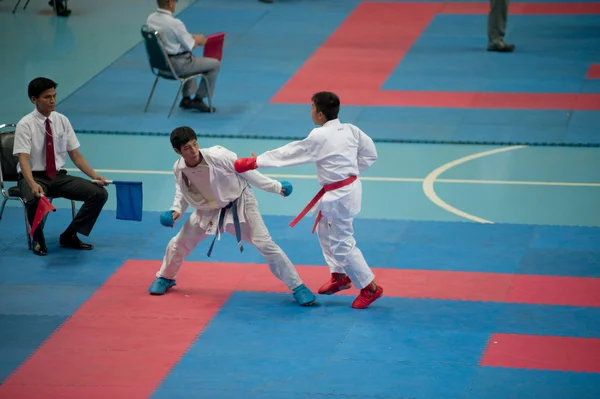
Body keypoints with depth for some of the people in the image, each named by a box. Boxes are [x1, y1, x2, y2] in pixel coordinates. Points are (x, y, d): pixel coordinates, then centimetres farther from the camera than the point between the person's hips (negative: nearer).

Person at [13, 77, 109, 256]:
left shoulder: (62, 121, 3)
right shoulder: (25, 125, -12)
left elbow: (75, 155, 6)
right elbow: (23, 159, -22)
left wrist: (94, 175, -8)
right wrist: (33, 184, -41)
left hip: (59, 176, 5)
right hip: (34, 177, -5)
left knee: (100, 193, -14)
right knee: (35, 198, -40)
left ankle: (70, 236, 3)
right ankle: (38, 239, -8)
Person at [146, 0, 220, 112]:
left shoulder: (150, 18, -4)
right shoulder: (175, 23, -28)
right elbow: (190, 45, -15)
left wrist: (192, 38, 10)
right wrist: (198, 40, 7)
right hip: (176, 65, -8)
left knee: (191, 59, 37)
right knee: (215, 64, 6)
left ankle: (187, 98, 35)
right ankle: (198, 99, 16)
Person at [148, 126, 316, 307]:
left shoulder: (218, 156, -32)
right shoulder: (179, 169, -18)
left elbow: (246, 171, -19)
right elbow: (182, 193, 0)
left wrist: (275, 187, -13)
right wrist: (176, 211, -20)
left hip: (239, 204, -4)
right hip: (210, 209, 4)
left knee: (265, 244, -9)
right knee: (179, 243, 8)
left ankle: (297, 287, 0)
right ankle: (165, 278, 37)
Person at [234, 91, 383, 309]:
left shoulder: (319, 138, -22)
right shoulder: (350, 130, 0)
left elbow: (287, 153, -16)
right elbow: (370, 154, 8)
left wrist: (252, 162, -9)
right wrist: (350, 170, 13)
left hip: (339, 196, -9)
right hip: (349, 186, 9)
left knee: (342, 244, 0)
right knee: (325, 231, 25)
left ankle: (370, 288, 7)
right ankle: (340, 276, 36)